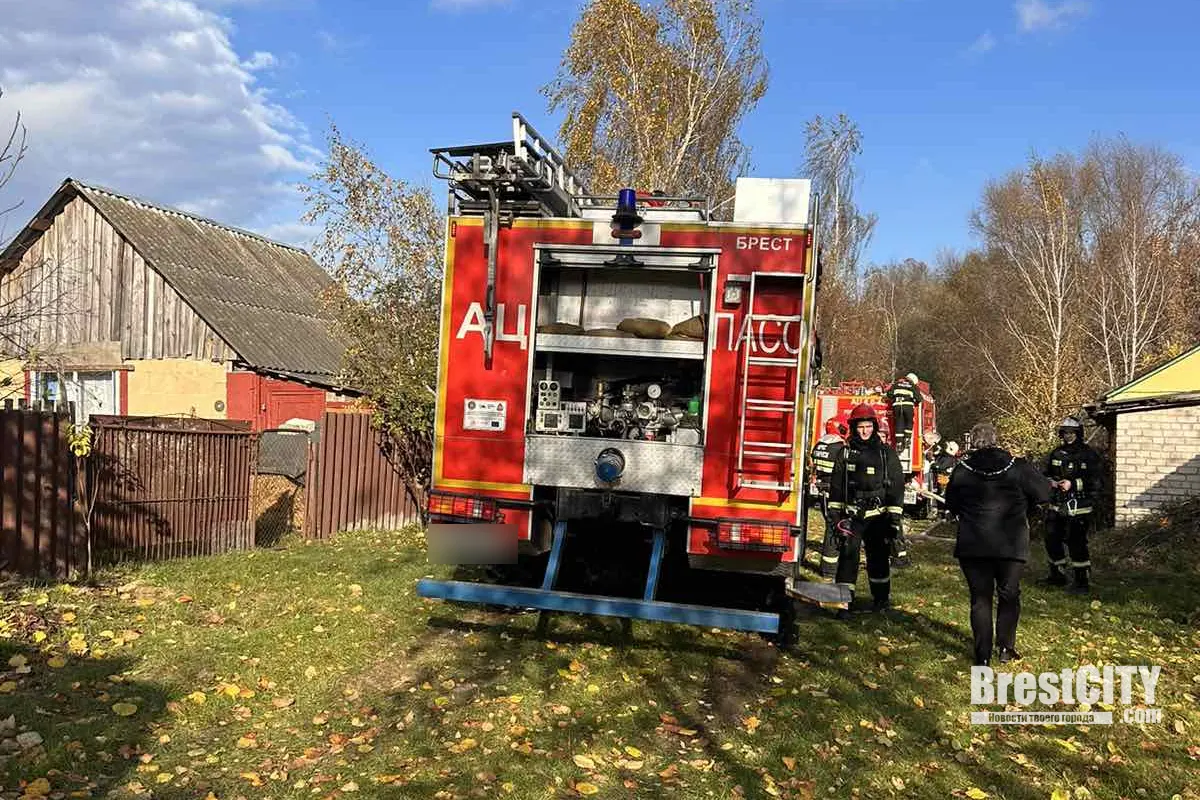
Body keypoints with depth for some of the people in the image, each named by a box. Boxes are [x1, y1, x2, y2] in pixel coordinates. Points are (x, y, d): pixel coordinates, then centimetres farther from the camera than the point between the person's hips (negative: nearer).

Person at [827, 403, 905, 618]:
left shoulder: (887, 453, 2)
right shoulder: (846, 453, 5)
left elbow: (897, 486, 1)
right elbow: (836, 485, 9)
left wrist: (894, 518, -4)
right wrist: (836, 513, 4)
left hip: (877, 515, 0)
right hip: (851, 515, 0)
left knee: (879, 558, 11)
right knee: (848, 556, -6)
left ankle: (881, 598, 28)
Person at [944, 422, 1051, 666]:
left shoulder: (962, 470, -3)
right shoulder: (1017, 467, -6)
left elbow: (951, 504, 7)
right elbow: (1044, 493, -1)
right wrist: (1023, 509, 16)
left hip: (973, 545, 1)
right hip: (1011, 543, 0)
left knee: (980, 598, 7)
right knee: (1009, 595, 16)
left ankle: (982, 655, 8)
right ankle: (1006, 647, 15)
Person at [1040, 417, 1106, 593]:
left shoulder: (1089, 455, -5)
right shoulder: (1056, 454, 10)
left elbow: (1097, 481, -12)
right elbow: (1043, 474, 15)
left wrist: (1073, 484, -19)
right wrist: (1050, 481, -7)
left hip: (1078, 508, -6)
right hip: (1056, 506, 6)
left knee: (1076, 543, -7)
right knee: (1052, 540, 11)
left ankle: (1083, 582, 3)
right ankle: (1058, 575, 28)